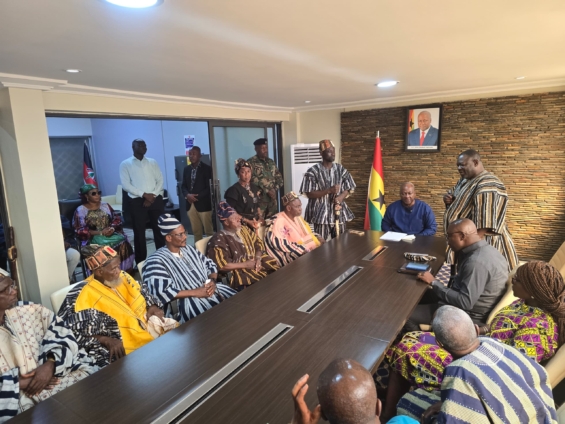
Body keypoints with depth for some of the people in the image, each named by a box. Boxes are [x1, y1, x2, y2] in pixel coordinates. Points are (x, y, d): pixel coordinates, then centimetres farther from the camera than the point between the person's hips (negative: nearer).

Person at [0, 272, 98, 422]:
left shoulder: (26, 311, 8)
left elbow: (61, 330, 7)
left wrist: (50, 364, -9)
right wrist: (19, 383, -16)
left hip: (53, 376, 5)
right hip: (13, 399, -5)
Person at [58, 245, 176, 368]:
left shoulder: (122, 277, 7)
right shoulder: (84, 295, -11)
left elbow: (143, 293, 20)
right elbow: (73, 331, -13)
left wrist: (153, 306, -1)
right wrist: (106, 340, -23)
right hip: (121, 350, -7)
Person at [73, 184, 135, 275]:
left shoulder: (105, 205, 13)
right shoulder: (80, 210, 0)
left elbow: (117, 218, 12)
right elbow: (80, 231, -7)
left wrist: (112, 228, -11)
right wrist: (100, 232, -17)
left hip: (110, 234, 4)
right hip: (92, 238, -4)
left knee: (122, 241, -27)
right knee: (104, 246, -36)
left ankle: (125, 271, -19)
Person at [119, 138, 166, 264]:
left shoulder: (153, 162, 12)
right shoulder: (125, 164, 3)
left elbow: (160, 181, 5)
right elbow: (126, 185, -7)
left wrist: (152, 196, -10)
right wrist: (144, 195, -14)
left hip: (156, 200, 2)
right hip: (137, 201, -2)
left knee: (159, 229, 6)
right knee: (139, 232, 3)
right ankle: (141, 262, 12)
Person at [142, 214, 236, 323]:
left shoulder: (189, 249, 15)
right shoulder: (157, 261, -7)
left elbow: (210, 265, 17)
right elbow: (161, 292, -18)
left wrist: (213, 281, -6)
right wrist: (195, 292, -18)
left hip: (208, 289, 7)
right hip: (187, 301, -7)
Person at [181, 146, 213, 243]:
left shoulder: (207, 168, -4)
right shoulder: (186, 169, 13)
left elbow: (210, 187, -9)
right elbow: (183, 185, 13)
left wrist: (197, 196, -15)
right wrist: (187, 195, -8)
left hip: (203, 204, -5)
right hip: (190, 204, 5)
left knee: (209, 230, 2)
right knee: (196, 231, 11)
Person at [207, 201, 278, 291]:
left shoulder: (244, 229, 11)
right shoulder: (218, 240, -11)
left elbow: (258, 242, 13)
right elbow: (221, 265, -18)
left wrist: (258, 258, -7)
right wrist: (245, 265, -16)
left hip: (255, 262, 7)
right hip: (238, 271, -7)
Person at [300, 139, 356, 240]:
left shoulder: (340, 169, 6)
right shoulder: (313, 171, -8)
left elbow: (350, 188, 11)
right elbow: (309, 194, -11)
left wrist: (341, 196, -11)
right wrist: (329, 191, -21)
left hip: (339, 213, 4)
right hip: (321, 214, -4)